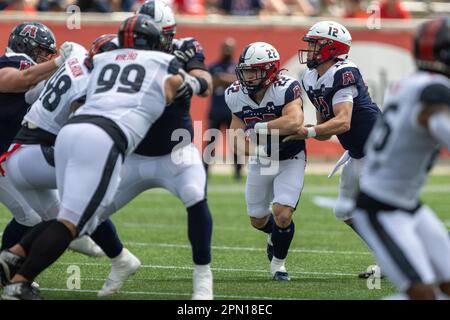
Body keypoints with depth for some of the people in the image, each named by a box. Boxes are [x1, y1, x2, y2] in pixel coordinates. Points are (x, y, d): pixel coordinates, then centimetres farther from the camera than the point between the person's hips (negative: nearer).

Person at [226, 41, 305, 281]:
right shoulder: (237, 95, -12)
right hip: (260, 161, 5)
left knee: (282, 214, -18)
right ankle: (275, 235, 51)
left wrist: (258, 128, -36)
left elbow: (294, 121, -45)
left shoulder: (285, 89, -27)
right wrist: (254, 150, -28)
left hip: (290, 160, -5)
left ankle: (278, 263, 9)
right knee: (258, 220, 14)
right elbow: (237, 139, -8)